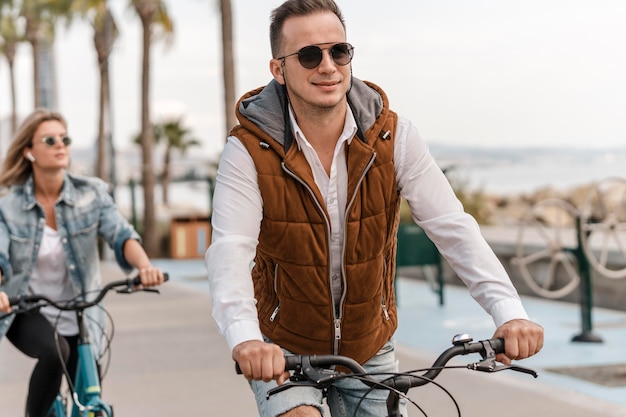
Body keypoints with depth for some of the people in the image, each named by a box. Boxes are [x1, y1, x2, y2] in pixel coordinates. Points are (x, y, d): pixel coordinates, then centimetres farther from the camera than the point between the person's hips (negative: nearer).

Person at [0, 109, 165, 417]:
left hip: (78, 316, 2)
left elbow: (121, 235, -19)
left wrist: (144, 266, -41)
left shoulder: (92, 193, -7)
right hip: (26, 313, -2)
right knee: (54, 352, -33)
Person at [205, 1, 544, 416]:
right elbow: (230, 252, -30)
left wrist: (509, 311, -35)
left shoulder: (393, 137, -12)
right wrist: (245, 338, -50)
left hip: (370, 349, 3)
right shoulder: (250, 150, -18)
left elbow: (452, 227, -20)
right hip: (282, 351, -3)